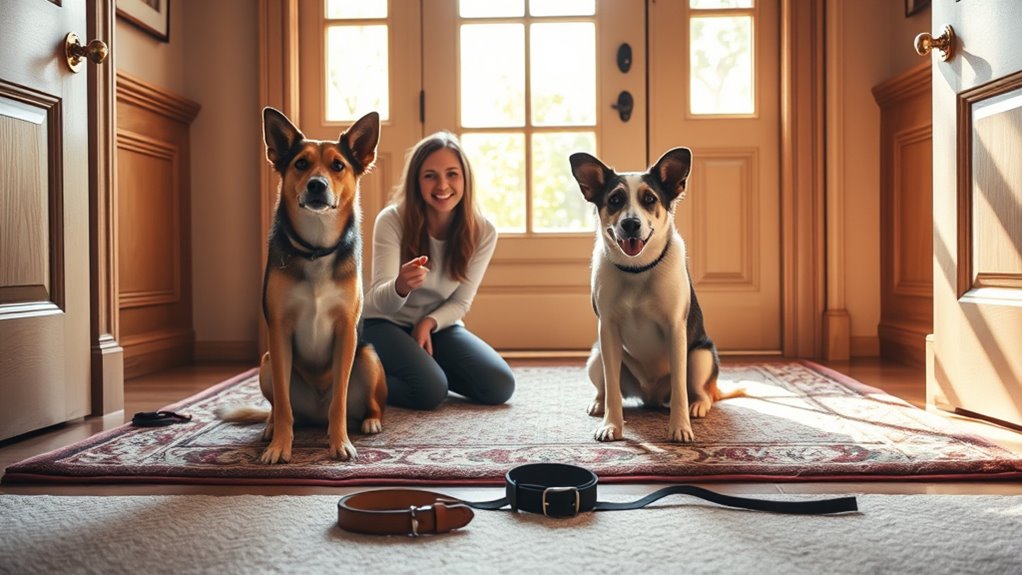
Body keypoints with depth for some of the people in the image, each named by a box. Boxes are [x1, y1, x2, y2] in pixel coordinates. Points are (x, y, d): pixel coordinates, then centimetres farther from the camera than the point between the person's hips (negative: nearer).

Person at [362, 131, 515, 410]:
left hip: (438, 325, 4)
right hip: (386, 324, -4)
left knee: (500, 386, -13)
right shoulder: (392, 220, -22)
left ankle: (426, 364, 12)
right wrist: (401, 286, -49)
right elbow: (379, 303, -26)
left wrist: (429, 322, -22)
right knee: (431, 390, -29)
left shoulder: (483, 232, -14)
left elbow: (461, 301, -2)